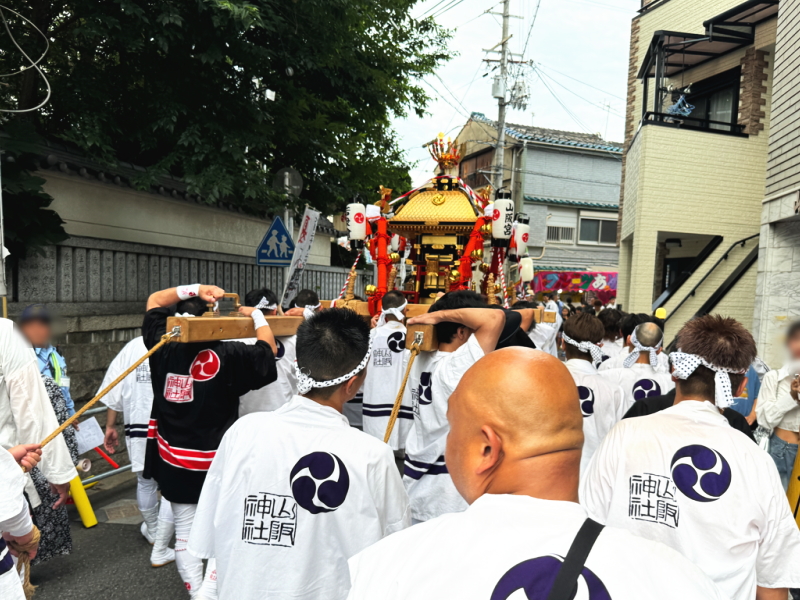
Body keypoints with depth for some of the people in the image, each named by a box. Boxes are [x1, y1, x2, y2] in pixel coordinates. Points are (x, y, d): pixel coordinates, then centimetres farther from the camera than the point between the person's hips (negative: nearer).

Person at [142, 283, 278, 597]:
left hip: (174, 460, 3)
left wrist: (195, 288, -4)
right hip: (216, 461, -3)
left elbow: (154, 300, 7)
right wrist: (256, 315, 11)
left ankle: (195, 591, 20)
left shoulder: (163, 348, -7)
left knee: (185, 529, 13)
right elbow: (268, 349, -2)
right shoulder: (227, 356, -18)